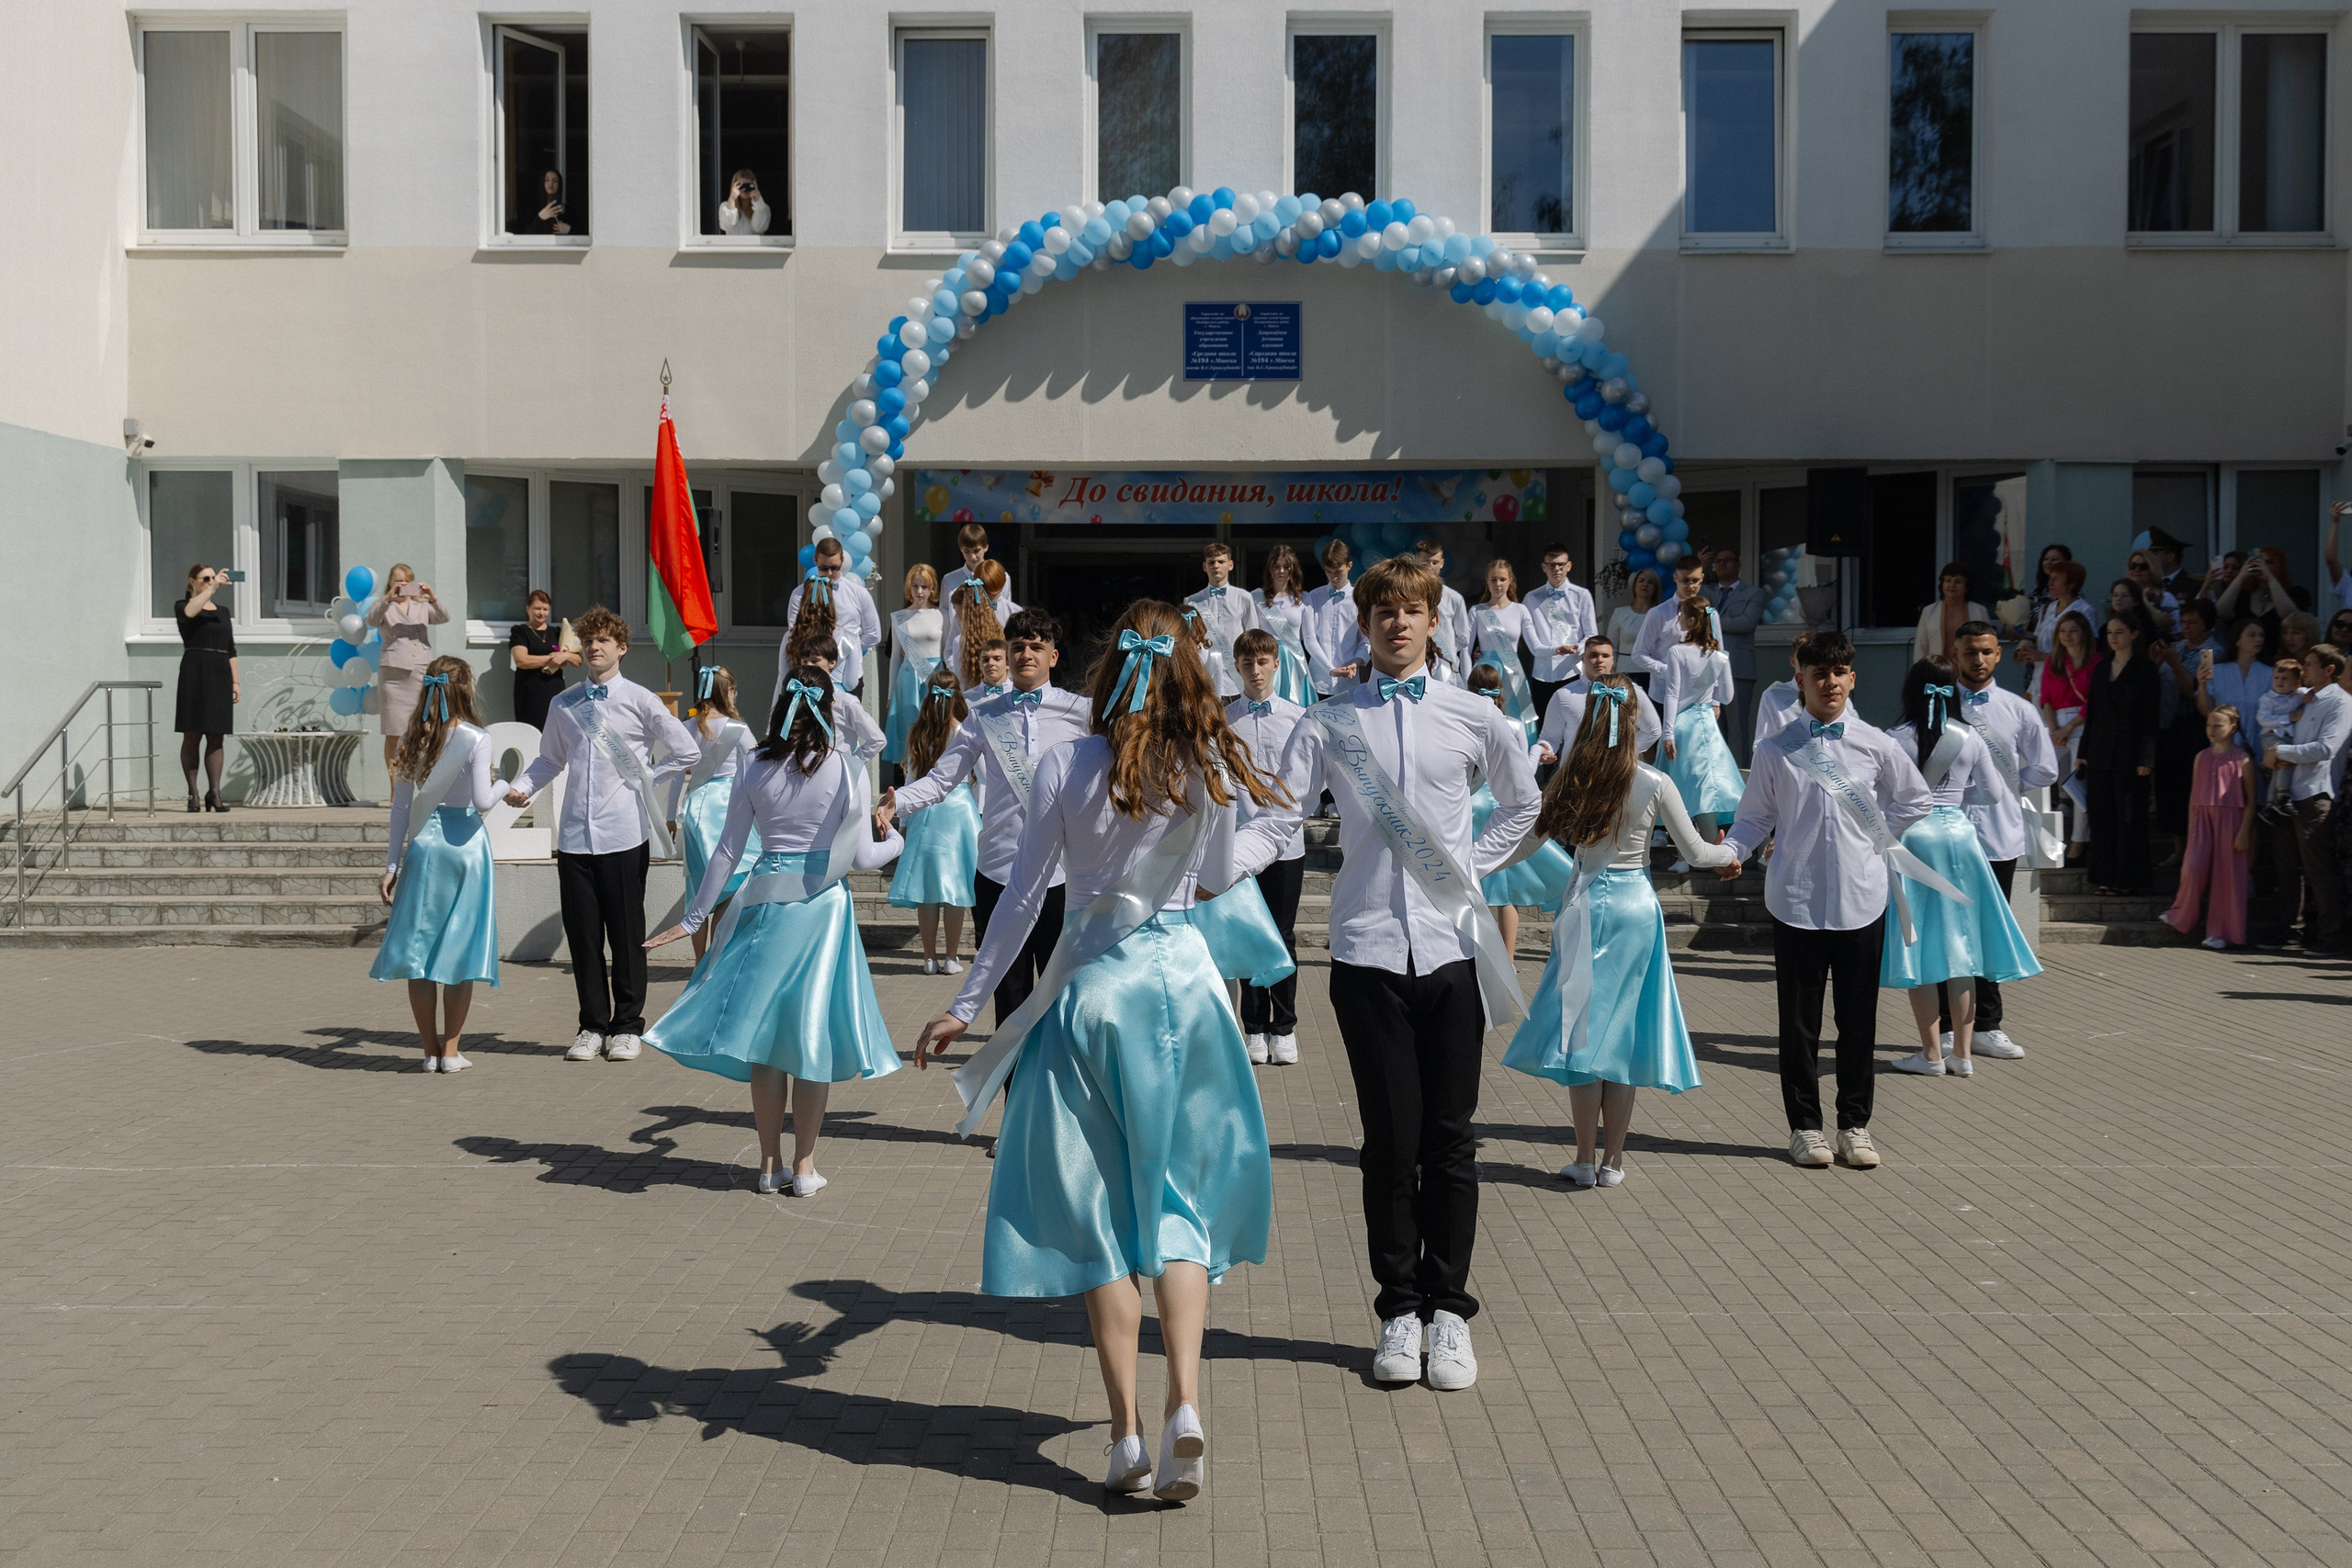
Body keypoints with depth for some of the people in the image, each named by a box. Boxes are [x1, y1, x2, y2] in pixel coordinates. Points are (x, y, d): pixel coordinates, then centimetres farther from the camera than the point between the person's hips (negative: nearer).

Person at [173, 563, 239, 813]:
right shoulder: (182, 607, 4)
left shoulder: (223, 611, 19)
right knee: (192, 735, -3)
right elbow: (189, 612, -23)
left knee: (217, 737, 0)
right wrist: (214, 588, -23)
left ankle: (214, 792, -1)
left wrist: (235, 681, 11)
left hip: (220, 673, 5)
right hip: (195, 673, -5)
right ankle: (193, 794, 0)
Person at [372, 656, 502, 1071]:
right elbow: (482, 800, -15)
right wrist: (502, 786, 7)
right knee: (459, 947, 5)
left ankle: (430, 1049, 12)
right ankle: (451, 1050, 7)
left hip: (422, 845, 3)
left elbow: (401, 806, 6)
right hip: (464, 844, -3)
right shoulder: (475, 740, -8)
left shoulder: (413, 738, 4)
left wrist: (392, 864, 10)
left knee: (419, 945, 9)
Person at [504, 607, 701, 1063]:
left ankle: (627, 1026, 13)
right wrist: (522, 788, 6)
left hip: (625, 833, -3)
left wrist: (646, 779, 1)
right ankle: (592, 1025, 17)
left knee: (627, 934, 2)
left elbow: (687, 752, 6)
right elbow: (550, 759, 23)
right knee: (582, 934, 5)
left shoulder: (640, 701, 1)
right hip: (575, 834, 3)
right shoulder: (563, 706, 10)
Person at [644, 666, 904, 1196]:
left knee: (765, 1031, 9)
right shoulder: (846, 770, -5)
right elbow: (861, 858, -5)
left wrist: (694, 917, 11)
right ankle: (804, 1167, 9)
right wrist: (896, 841, 16)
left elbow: (727, 851, 3)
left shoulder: (756, 769, 1)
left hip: (766, 905, 2)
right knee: (813, 1034, 5)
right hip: (825, 908, -2)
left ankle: (770, 1165, 15)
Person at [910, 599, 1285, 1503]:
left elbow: (1024, 896, -4)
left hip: (1093, 988, -1)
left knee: (1100, 1211, 7)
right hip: (1184, 984, 1)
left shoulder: (1066, 766, -6)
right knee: (1178, 1199, 11)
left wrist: (966, 1005, 4)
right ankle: (1184, 1404, -4)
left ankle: (1128, 1435, 9)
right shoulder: (1208, 771, -2)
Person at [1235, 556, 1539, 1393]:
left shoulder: (1475, 718, 7)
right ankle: (1399, 1309, 16)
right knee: (1390, 1141, 3)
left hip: (1451, 948, 1)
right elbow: (1274, 820, -1)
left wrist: (1473, 865, 9)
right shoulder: (1330, 722, 4)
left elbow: (1522, 805, 23)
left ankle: (1450, 1309, 16)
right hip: (1368, 950, -1)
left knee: (1450, 1140, 4)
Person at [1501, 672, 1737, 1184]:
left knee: (1584, 1028, 7)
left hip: (1586, 906, 0)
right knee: (1624, 1030, 8)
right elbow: (1695, 853, -1)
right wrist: (1731, 853, 20)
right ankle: (1612, 1160, 12)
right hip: (1637, 907, 0)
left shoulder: (1571, 781, -5)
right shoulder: (1655, 785, -7)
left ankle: (1585, 1159, 9)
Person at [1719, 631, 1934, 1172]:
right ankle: (1805, 1125, 17)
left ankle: (1854, 1124, 20)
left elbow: (1916, 802, 17)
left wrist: (1877, 840, 8)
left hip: (1862, 898, 1)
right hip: (1797, 899, -1)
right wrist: (1731, 852, -13)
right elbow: (1755, 817, 4)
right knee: (1800, 1019, 5)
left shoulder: (1876, 745, 4)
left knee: (1859, 1017, 8)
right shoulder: (1777, 750, 1)